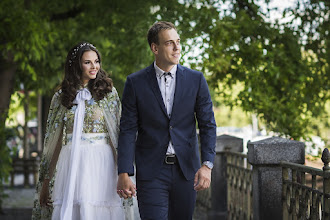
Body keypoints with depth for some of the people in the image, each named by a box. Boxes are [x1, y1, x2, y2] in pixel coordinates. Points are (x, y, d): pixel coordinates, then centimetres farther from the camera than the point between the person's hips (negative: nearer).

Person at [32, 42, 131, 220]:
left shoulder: (108, 92, 7)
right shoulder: (61, 97, 11)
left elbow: (120, 131, 4)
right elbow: (51, 139, 13)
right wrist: (46, 182, 10)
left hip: (100, 163, -1)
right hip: (70, 163, 2)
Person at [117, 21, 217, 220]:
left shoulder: (196, 80, 4)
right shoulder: (136, 82, 0)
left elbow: (208, 125, 2)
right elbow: (128, 130, -1)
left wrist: (207, 165, -12)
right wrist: (124, 174, -9)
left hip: (186, 170, 2)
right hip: (151, 171, -2)